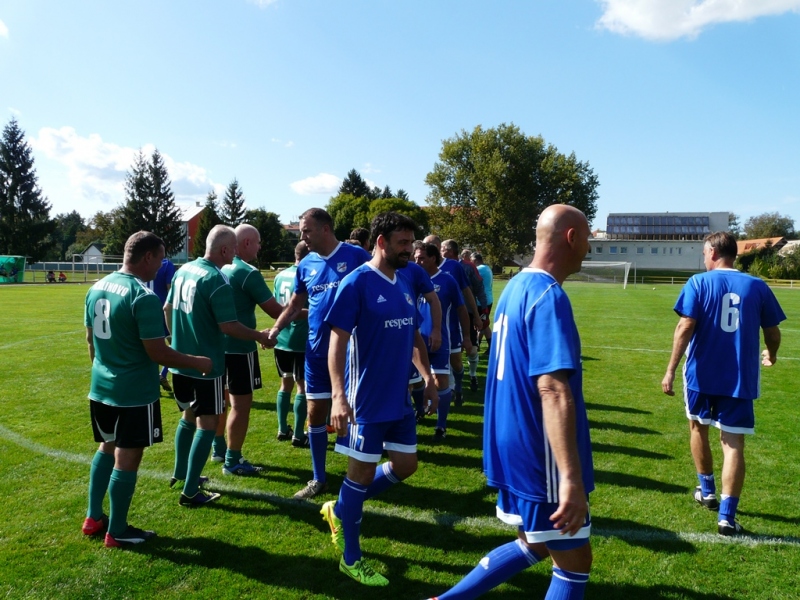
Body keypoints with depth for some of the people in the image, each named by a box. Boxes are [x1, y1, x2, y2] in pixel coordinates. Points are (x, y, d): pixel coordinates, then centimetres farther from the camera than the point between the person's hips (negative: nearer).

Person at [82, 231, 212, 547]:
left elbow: (90, 338, 14)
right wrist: (197, 362, -9)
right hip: (135, 393, -8)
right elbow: (157, 352, -22)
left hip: (101, 387, 8)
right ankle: (117, 533, 17)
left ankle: (93, 518, 33)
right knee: (126, 459, 4)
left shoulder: (97, 288, 4)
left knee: (107, 449, 23)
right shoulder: (143, 296, -22)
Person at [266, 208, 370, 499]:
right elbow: (295, 304, 14)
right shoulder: (306, 265, 5)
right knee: (316, 414, 9)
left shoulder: (355, 256, -9)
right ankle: (319, 479, 25)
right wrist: (276, 329, -1)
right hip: (317, 349, 5)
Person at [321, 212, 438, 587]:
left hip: (399, 398, 8)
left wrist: (428, 377, 13)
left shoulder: (404, 284, 9)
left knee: (405, 465, 15)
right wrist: (338, 396, -25)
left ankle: (340, 510, 34)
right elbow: (337, 340, -18)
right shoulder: (356, 283, -14)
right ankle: (351, 559, 23)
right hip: (367, 400, -8)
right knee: (362, 472, 4)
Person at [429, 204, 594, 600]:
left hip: (514, 446, 9)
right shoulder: (549, 295, -20)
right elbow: (552, 389, -29)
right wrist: (571, 476, -32)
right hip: (539, 454, -9)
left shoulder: (517, 286, 11)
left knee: (534, 545, 24)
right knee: (574, 561, 9)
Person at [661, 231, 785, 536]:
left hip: (701, 374, -1)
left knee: (698, 427, 22)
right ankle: (727, 515, 0)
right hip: (740, 378, 1)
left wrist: (670, 370, -10)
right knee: (734, 444, 4)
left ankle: (708, 491, 34)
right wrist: (771, 355, 30)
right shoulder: (757, 286, 3)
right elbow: (773, 333, 8)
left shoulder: (699, 282, -5)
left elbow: (685, 328, -13)